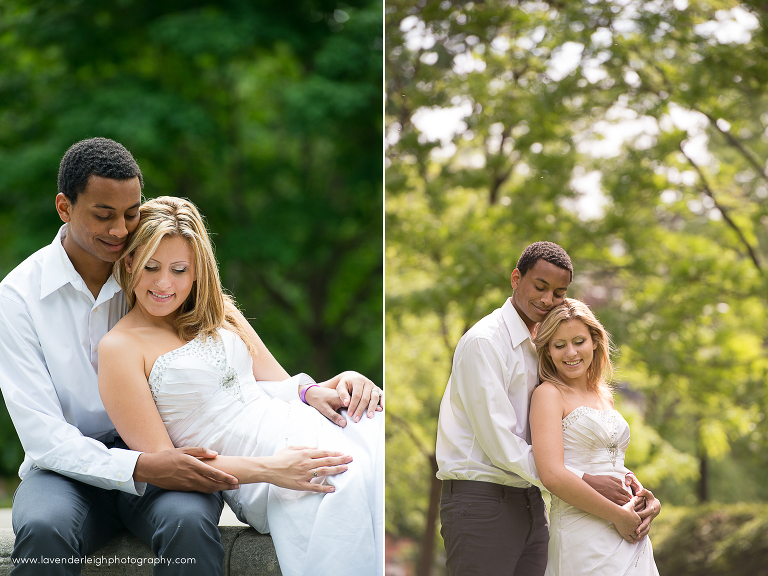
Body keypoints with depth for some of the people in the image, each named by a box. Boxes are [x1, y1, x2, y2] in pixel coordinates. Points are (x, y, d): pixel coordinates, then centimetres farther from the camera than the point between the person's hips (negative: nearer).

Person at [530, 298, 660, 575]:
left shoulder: (603, 396, 17)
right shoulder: (549, 394, -6)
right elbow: (552, 474, -17)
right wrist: (619, 515, -13)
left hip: (628, 535, 7)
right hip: (584, 537, -7)